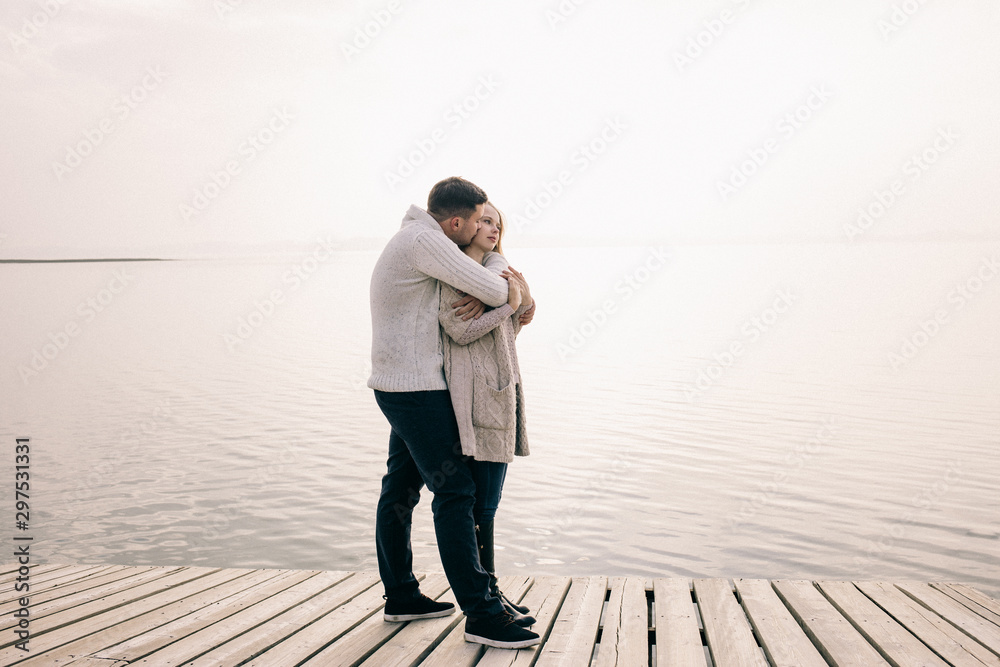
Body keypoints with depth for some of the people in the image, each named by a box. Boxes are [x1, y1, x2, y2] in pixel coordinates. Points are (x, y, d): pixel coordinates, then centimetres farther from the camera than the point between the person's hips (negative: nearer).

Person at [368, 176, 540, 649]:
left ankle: (400, 596, 27)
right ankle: (482, 614, -9)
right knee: (454, 491, -11)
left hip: (398, 384, 11)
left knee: (400, 488, 15)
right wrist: (507, 290, 3)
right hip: (416, 385, -11)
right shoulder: (423, 240, -17)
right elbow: (493, 290, -20)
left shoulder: (415, 236, 16)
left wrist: (481, 295, 6)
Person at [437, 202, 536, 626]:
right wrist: (509, 304, -10)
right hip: (475, 393, -9)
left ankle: (488, 589, 18)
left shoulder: (495, 270, 21)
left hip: (501, 390, 9)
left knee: (488, 499, 11)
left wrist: (523, 304, 1)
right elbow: (460, 330, -15)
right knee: (481, 500, -6)